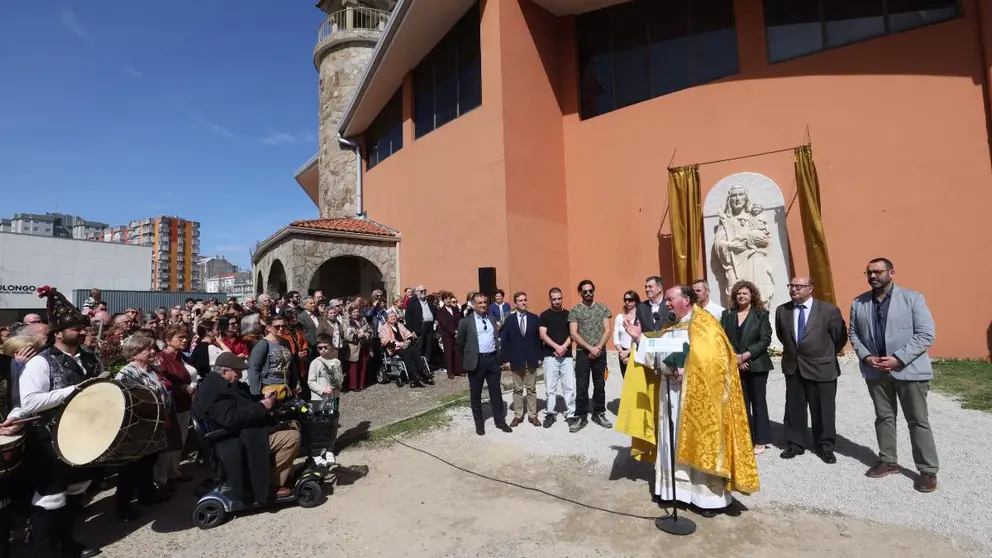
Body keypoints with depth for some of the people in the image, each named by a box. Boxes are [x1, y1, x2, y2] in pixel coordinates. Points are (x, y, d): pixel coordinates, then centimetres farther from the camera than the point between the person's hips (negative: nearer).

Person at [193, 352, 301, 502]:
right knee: (293, 437, -20)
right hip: (238, 442, -12)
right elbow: (231, 418, -32)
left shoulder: (222, 384, 15)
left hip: (242, 435, 12)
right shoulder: (213, 390, -20)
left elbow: (244, 403, 22)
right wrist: (261, 406, -23)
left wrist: (263, 398, 4)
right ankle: (271, 485, -6)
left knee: (288, 427, 23)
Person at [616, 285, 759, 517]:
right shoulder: (670, 327, 15)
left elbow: (715, 356, -18)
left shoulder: (704, 323, -8)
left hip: (695, 394, -7)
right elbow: (656, 353, 17)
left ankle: (710, 496, 14)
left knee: (699, 442, 1)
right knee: (672, 442, 11)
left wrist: (687, 370, -21)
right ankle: (675, 487, 23)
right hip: (670, 391, 7)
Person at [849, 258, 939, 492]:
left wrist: (898, 359, -19)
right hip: (876, 371, 4)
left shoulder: (912, 298, -7)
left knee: (918, 421, 4)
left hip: (909, 370, -3)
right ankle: (888, 461, 28)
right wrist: (866, 357, -7)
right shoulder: (858, 303, 4)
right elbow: (853, 333, 9)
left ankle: (928, 470, 17)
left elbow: (926, 335, -11)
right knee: (883, 418, 14)